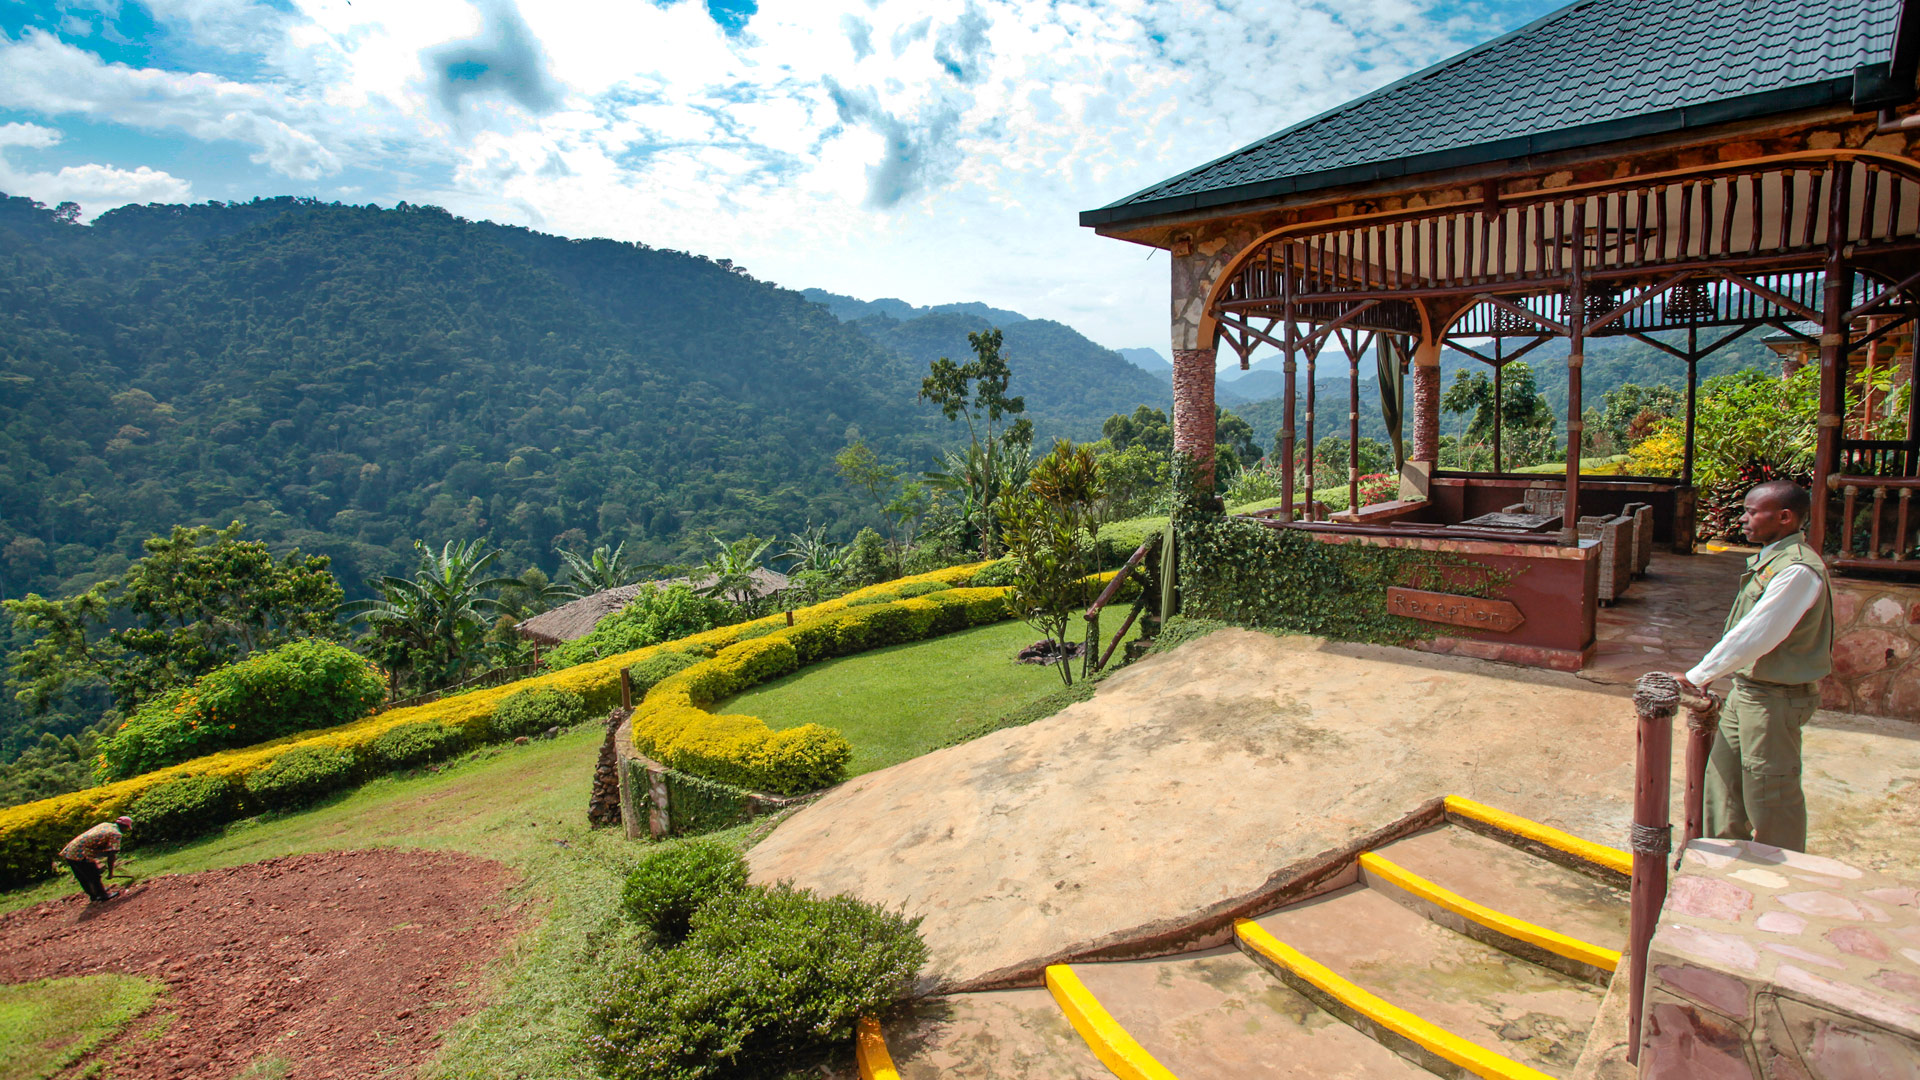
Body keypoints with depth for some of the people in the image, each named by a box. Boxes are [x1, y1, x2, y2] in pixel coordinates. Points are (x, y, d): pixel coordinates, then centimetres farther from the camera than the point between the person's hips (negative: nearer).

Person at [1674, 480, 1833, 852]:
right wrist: (1705, 674, 12)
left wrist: (1696, 676, -20)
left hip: (1775, 698, -9)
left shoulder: (1798, 570, -22)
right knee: (1724, 774, 18)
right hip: (1746, 689, 9)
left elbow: (1755, 636, -25)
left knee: (1770, 793, 4)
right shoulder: (1769, 558, 8)